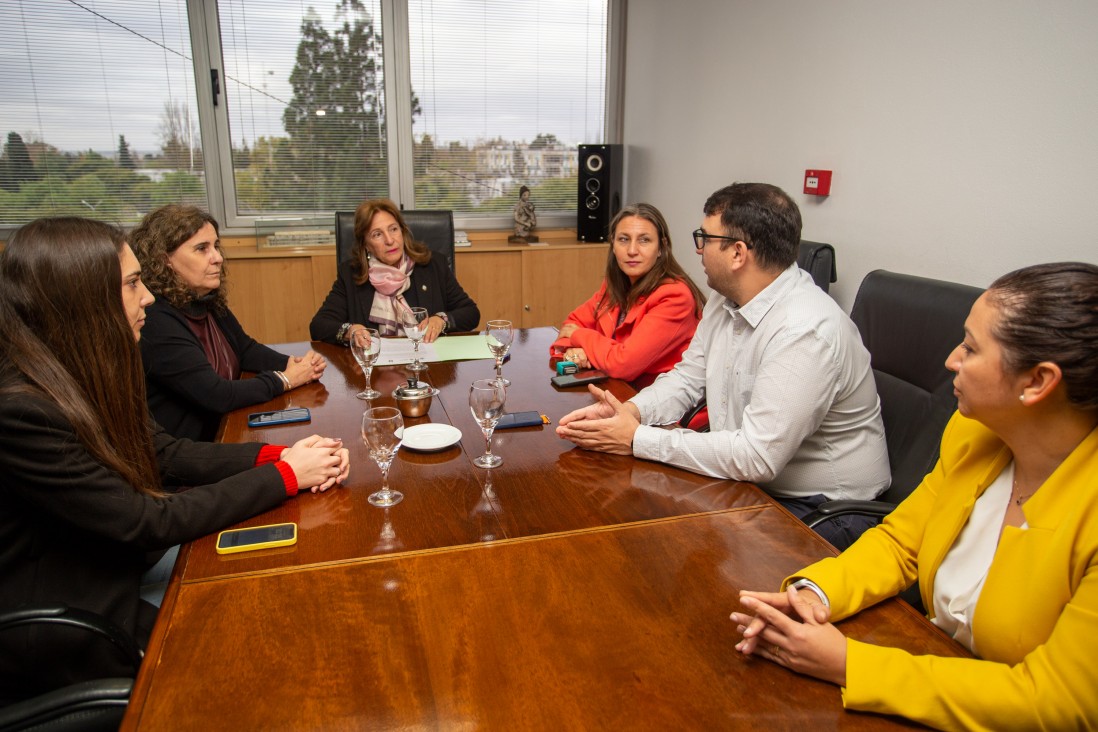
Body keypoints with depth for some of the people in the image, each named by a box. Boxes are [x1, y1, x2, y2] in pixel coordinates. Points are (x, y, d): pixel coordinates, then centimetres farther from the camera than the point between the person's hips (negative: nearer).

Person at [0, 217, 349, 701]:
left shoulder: (79, 372, -3)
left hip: (111, 567, 7)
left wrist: (277, 454, -12)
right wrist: (285, 476, -20)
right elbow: (147, 523, -26)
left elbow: (165, 453, 2)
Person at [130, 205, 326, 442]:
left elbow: (246, 349, 14)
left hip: (223, 430, 7)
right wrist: (284, 380, -12)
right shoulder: (155, 322, -22)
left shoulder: (207, 302, 2)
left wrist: (296, 364, -4)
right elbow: (217, 396, -23)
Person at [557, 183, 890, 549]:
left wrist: (639, 439, -25)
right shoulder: (725, 300, 1)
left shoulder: (806, 330, -28)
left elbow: (757, 457, -31)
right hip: (751, 477, 8)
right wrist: (628, 410, -12)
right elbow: (688, 377, 9)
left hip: (824, 508, -7)